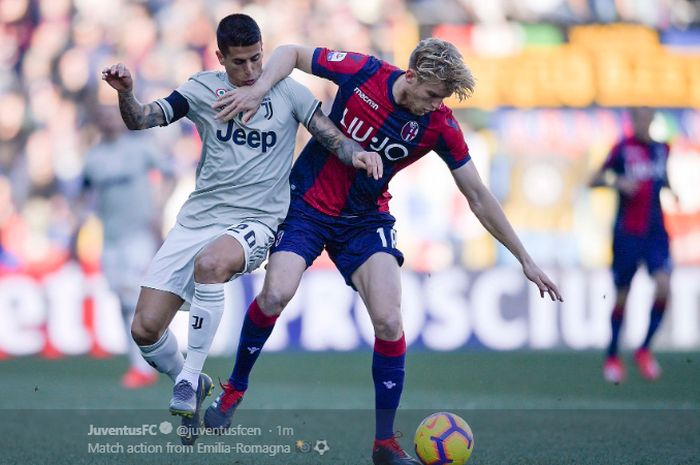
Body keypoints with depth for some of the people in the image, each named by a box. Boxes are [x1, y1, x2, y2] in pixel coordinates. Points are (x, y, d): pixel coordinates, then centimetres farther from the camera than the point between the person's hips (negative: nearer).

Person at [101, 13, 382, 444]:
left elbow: (333, 137, 1)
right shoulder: (203, 89, 4)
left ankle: (190, 378, -24)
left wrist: (357, 153, -21)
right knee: (145, 329, -6)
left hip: (255, 222, -3)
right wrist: (126, 93, -21)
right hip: (198, 217, 3)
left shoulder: (288, 91, 1)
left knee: (210, 262, -39)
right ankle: (190, 385, 25)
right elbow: (140, 120, 1)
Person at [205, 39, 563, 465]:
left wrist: (525, 259, -4)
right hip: (307, 203, -2)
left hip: (366, 219, 2)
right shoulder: (363, 73, -18)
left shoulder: (441, 126, -13)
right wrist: (258, 89, -24)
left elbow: (479, 197, -5)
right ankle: (234, 390, 2)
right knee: (276, 294, -24)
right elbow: (292, 52, -5)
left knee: (389, 322, -16)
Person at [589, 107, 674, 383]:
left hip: (655, 232, 3)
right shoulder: (623, 149, -6)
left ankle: (644, 350, 2)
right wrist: (617, 182, -23)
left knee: (663, 288, -15)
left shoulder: (661, 149, 8)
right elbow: (594, 180, -5)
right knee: (622, 296, 4)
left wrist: (668, 186, 6)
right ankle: (612, 358, 22)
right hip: (627, 233, -3)